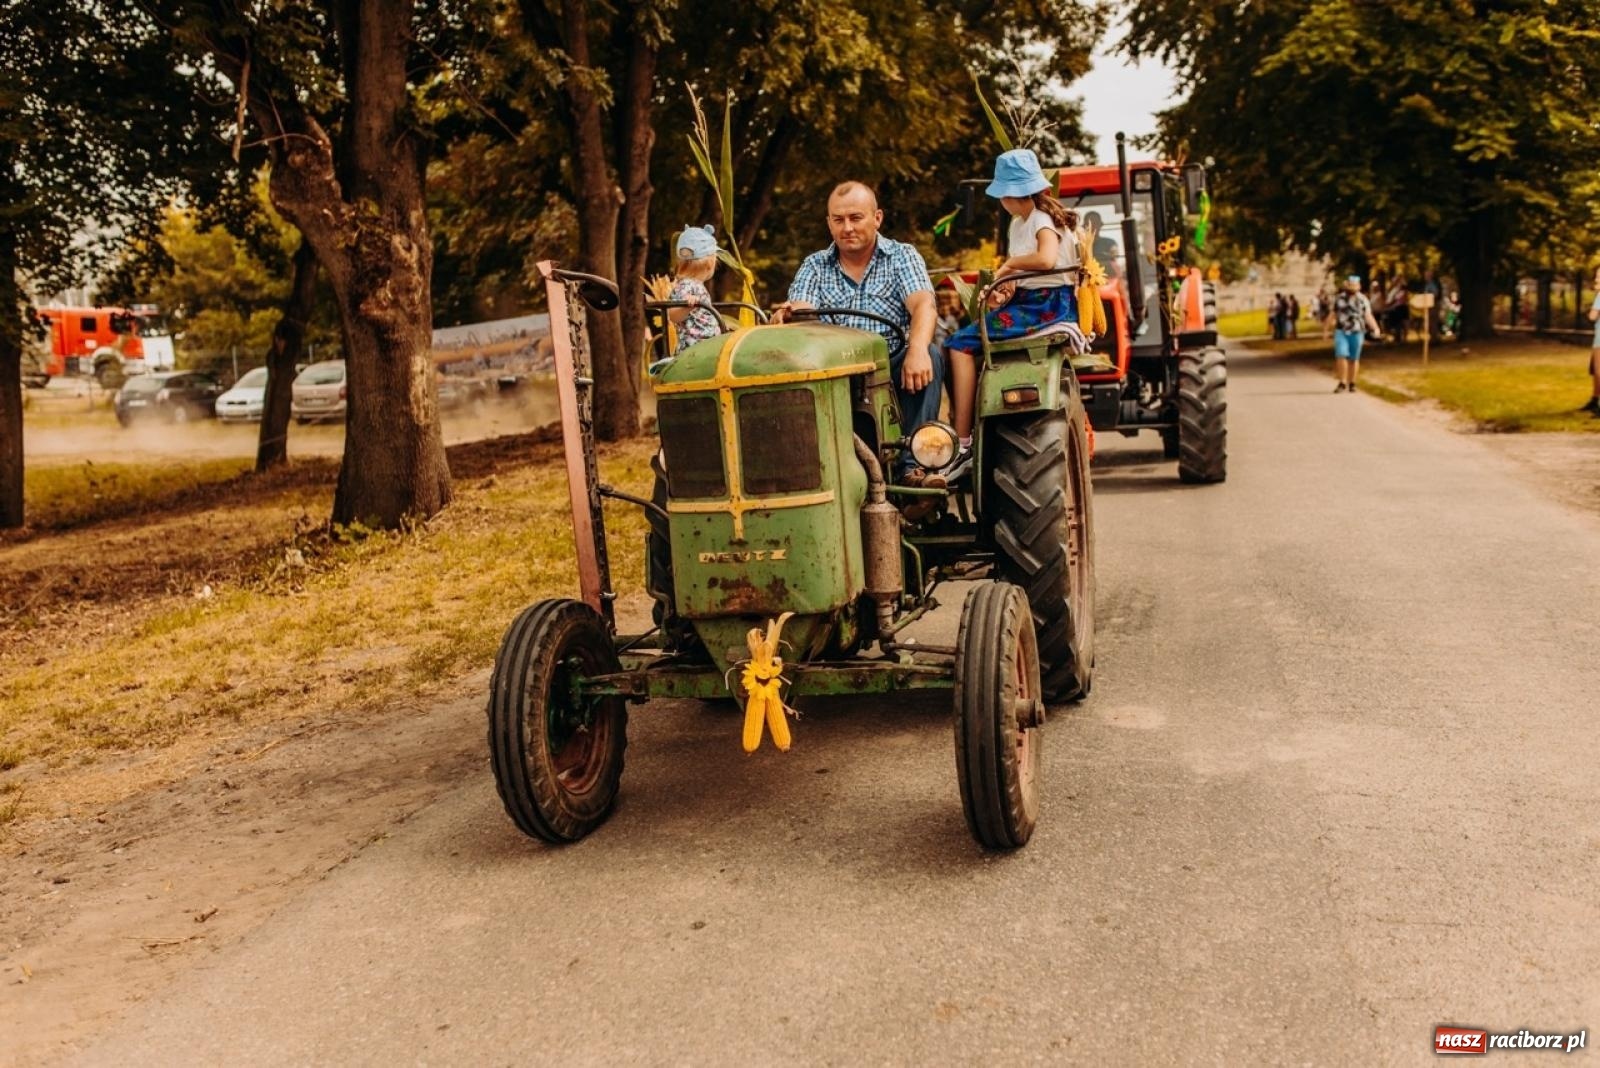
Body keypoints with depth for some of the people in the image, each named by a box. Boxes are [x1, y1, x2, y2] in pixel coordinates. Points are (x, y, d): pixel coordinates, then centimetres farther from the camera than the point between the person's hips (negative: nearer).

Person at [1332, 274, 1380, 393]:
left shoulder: (1363, 300, 2)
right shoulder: (1339, 298, 7)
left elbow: (1368, 316, -3)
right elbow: (1333, 315, 14)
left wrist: (1375, 328, -18)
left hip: (1356, 333, 0)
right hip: (1341, 331, 0)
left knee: (1353, 359, 6)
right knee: (1341, 355, -14)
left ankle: (1352, 383, 18)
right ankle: (1342, 383, -7)